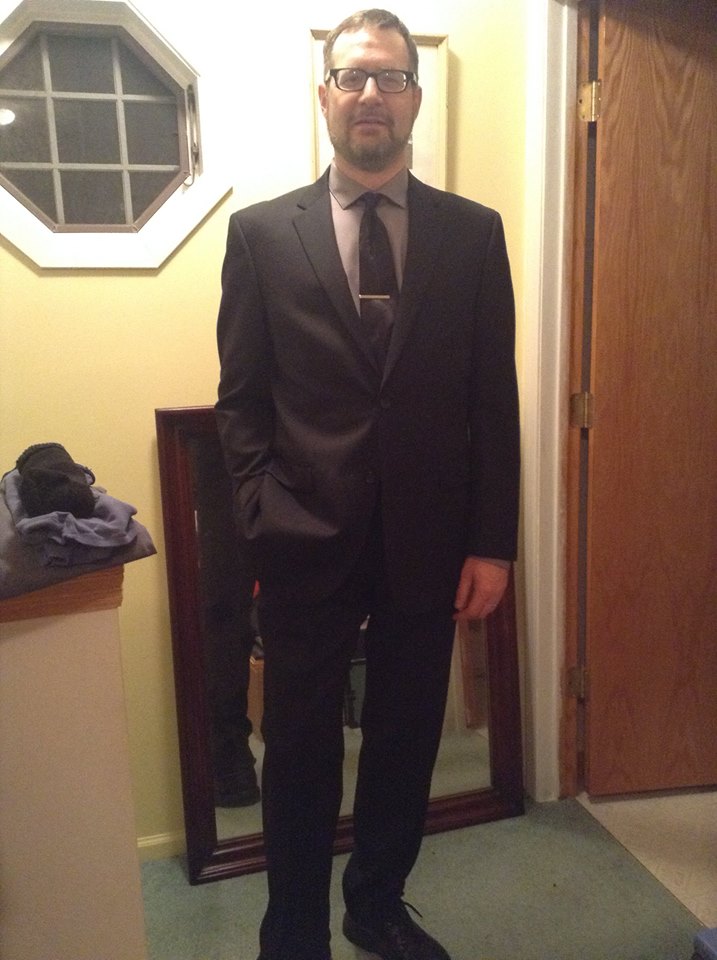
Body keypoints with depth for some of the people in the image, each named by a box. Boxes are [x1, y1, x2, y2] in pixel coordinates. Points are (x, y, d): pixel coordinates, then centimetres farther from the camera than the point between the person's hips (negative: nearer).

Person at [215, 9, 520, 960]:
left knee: (407, 739, 16)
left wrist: (491, 542, -1)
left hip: (427, 542, 2)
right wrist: (265, 511, -9)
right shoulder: (260, 231, 2)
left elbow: (494, 401, 2)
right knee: (301, 750, 12)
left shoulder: (474, 232, 4)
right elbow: (240, 399, 1)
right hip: (305, 543, -1)